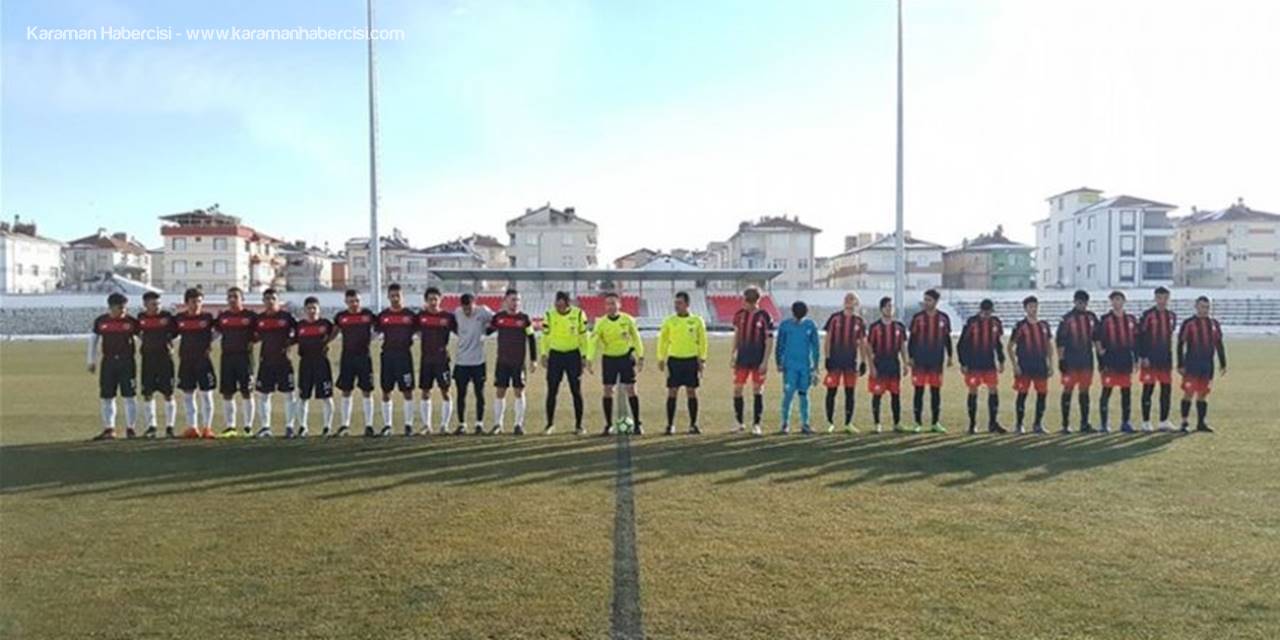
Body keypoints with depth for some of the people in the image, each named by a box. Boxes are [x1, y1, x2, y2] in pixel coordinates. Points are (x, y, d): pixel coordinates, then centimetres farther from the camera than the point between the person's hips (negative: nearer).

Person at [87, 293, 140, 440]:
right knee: (107, 397, 5)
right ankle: (109, 429, 14)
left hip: (127, 361, -2)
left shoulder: (131, 321, 0)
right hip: (108, 361, 2)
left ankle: (130, 428, 7)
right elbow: (93, 340, 14)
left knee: (129, 396, -1)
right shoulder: (100, 321, 5)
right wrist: (91, 361, 12)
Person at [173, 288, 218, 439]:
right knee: (187, 394, 6)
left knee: (206, 394, -1)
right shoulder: (179, 318, 4)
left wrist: (210, 343, 0)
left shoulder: (208, 317, -2)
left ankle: (207, 427, 6)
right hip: (186, 360, 3)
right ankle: (192, 427, 15)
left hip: (203, 359, -3)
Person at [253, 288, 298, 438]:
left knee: (288, 394, 0)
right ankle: (264, 427, 14)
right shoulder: (259, 318, 6)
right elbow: (254, 337, 17)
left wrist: (289, 342, -8)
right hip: (265, 360, 3)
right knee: (263, 394, 5)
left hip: (283, 359, -3)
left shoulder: (286, 316, -2)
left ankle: (289, 426, 8)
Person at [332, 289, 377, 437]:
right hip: (347, 357, 2)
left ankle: (369, 425, 6)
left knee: (366, 391, 0)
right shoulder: (340, 317, 4)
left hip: (364, 357, -2)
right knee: (346, 391, 7)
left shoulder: (368, 314, 0)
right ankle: (345, 425, 16)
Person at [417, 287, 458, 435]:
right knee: (425, 392, 6)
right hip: (426, 359, 2)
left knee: (445, 391, -2)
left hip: (442, 359, -2)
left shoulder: (448, 316, -1)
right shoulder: (421, 316, 4)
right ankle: (426, 425, 15)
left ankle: (444, 425, 5)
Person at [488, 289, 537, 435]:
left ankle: (519, 424, 8)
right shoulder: (498, 317, 2)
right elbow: (487, 331, 14)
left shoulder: (524, 318, 0)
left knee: (519, 391, 2)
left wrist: (533, 360, 1)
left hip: (519, 362, -1)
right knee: (499, 392, 2)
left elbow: (532, 339, 3)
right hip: (502, 361, 1)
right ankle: (497, 424, 9)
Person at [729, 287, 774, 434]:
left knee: (757, 391, 2)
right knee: (737, 389, 2)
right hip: (742, 359, 4)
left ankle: (756, 424, 12)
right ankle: (739, 422, 16)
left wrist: (765, 362, -13)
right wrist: (733, 355, 9)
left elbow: (769, 341, -8)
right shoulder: (739, 315, 3)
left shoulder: (764, 317, -9)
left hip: (758, 361, -4)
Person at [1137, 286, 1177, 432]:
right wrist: (1142, 357, -14)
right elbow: (1140, 336, -9)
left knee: (1167, 390, 7)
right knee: (1148, 390, -1)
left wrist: (1168, 357, 17)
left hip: (1166, 360, 5)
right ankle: (1146, 422, 6)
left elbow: (1169, 335, 19)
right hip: (1150, 360, -5)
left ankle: (1164, 421, 17)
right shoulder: (1148, 315, -8)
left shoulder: (1172, 316, 10)